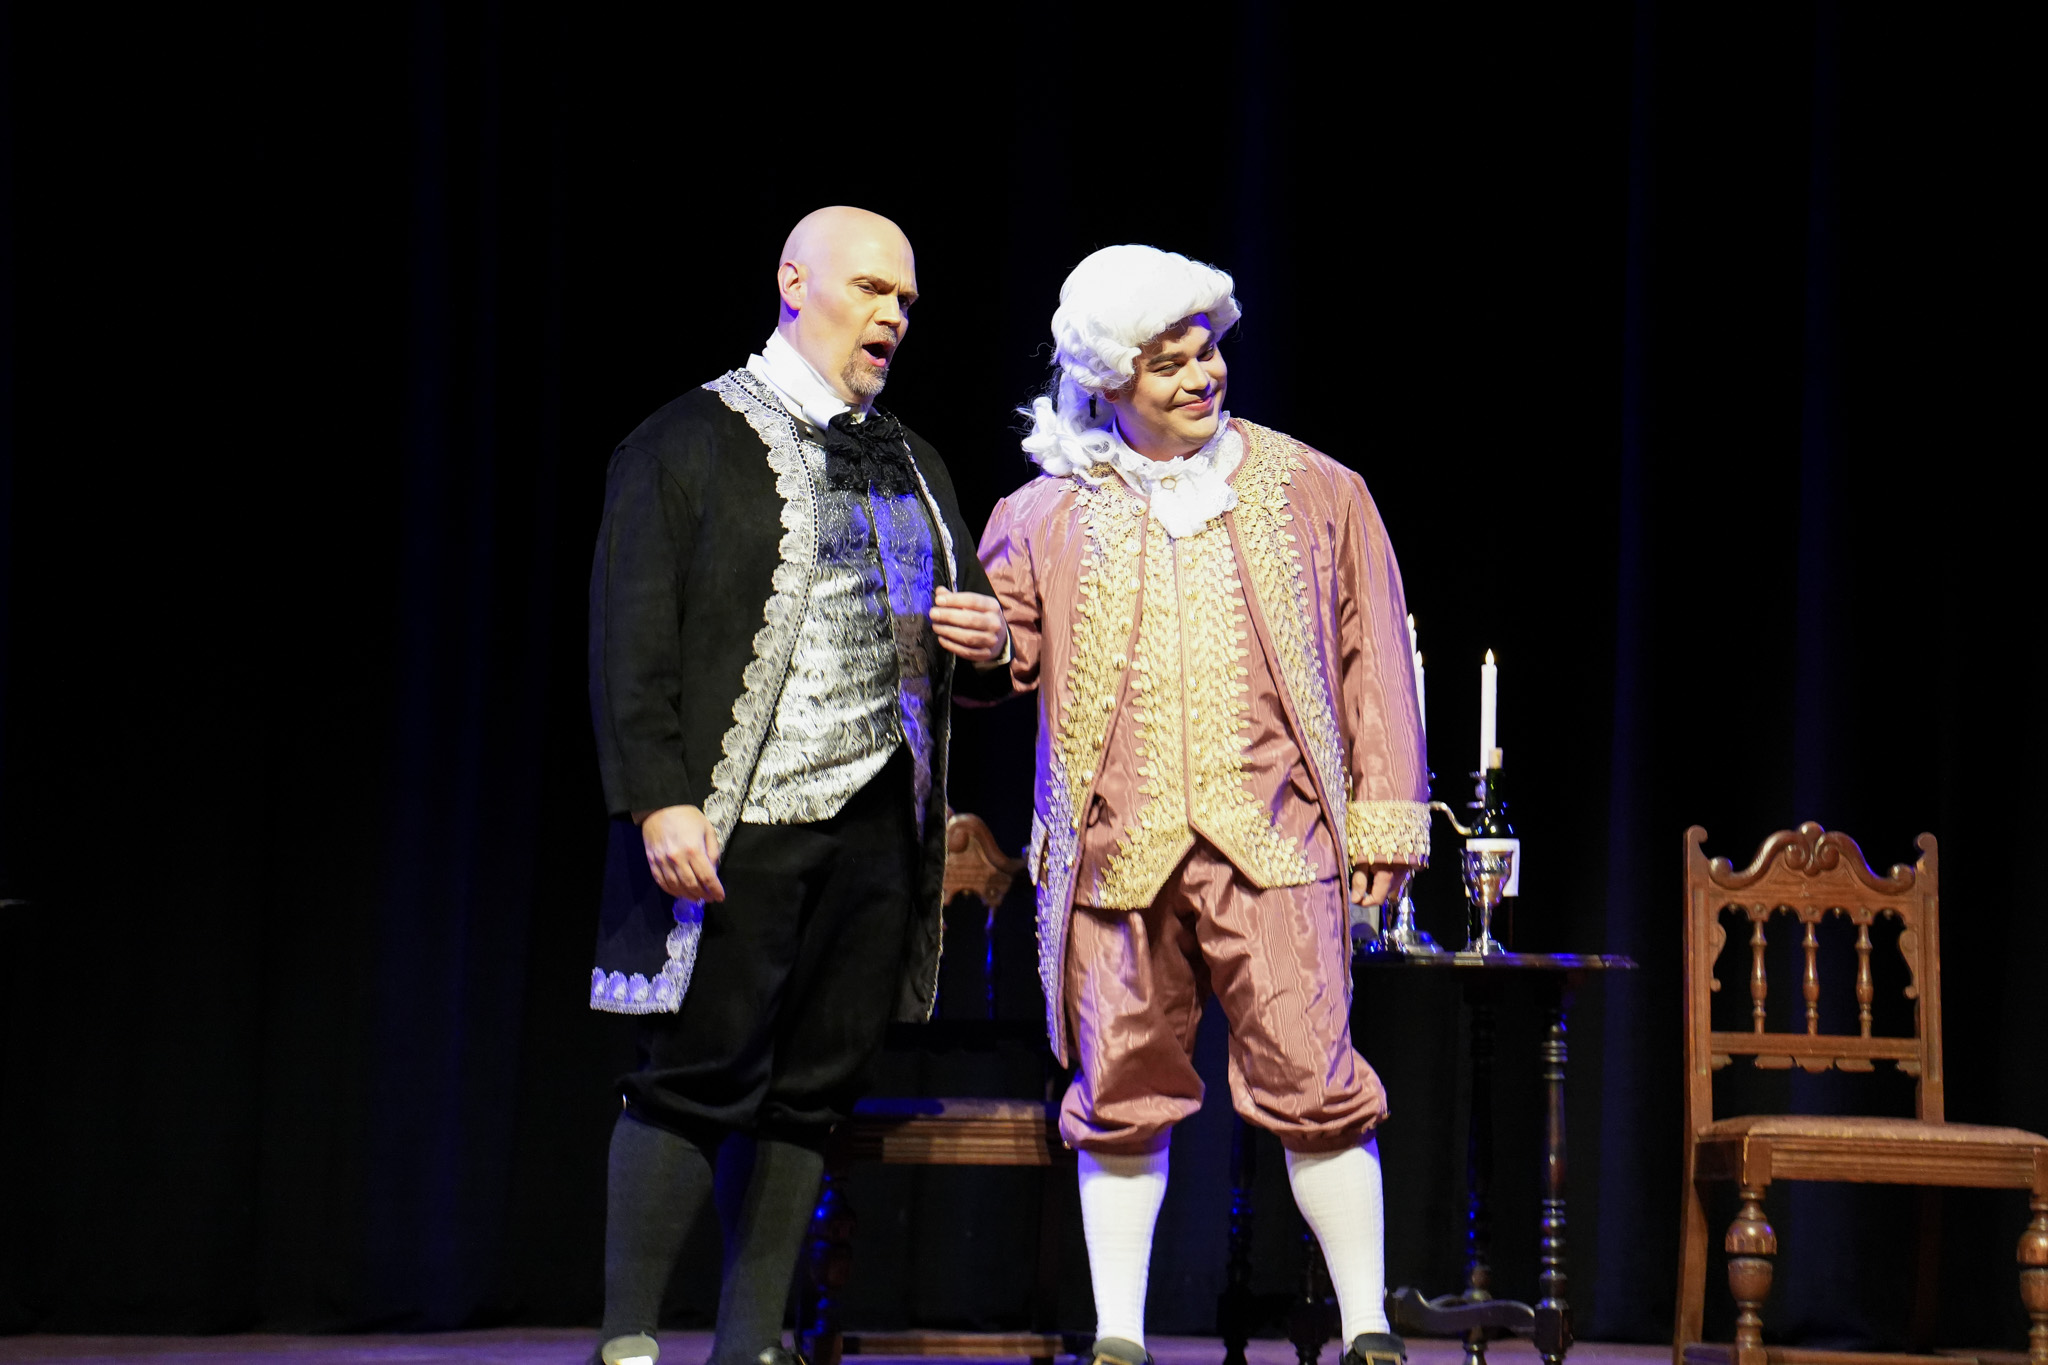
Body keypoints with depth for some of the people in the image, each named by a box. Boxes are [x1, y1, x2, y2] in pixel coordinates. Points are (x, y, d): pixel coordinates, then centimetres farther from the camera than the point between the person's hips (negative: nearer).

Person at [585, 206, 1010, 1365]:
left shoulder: (913, 462, 20)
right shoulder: (688, 444, -1)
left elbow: (965, 618, 29)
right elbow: (632, 641, -7)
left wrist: (991, 637, 4)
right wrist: (659, 802, -17)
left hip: (879, 823, 6)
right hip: (737, 824, -6)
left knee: (815, 1091, 6)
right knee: (697, 1078, -6)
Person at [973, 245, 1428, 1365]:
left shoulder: (1313, 493, 11)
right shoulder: (1045, 515, 11)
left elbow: (1374, 662, 11)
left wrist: (1385, 820, 5)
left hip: (1271, 839, -1)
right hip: (1113, 845, 1)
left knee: (1311, 1083, -6)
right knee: (1121, 1095, 4)